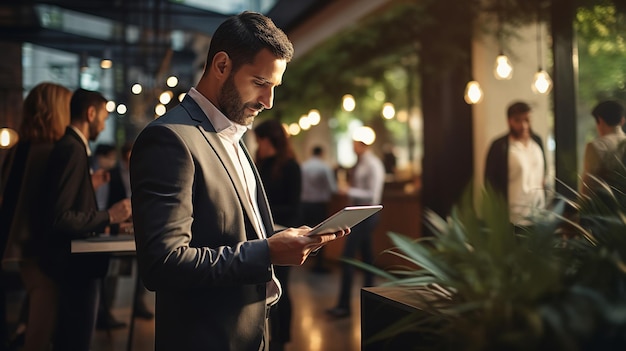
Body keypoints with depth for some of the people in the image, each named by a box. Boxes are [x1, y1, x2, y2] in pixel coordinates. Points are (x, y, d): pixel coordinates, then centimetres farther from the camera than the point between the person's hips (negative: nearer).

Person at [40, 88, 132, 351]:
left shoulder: (71, 146, 10)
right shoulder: (72, 149, -19)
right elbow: (58, 217, -25)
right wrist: (108, 216, -19)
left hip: (74, 261, 10)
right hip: (75, 264, -10)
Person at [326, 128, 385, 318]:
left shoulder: (373, 165, -15)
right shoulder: (360, 163, 11)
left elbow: (373, 195, -20)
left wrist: (349, 191, -20)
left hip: (366, 215, -10)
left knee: (348, 256, -11)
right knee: (366, 254, 16)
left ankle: (344, 305, -7)